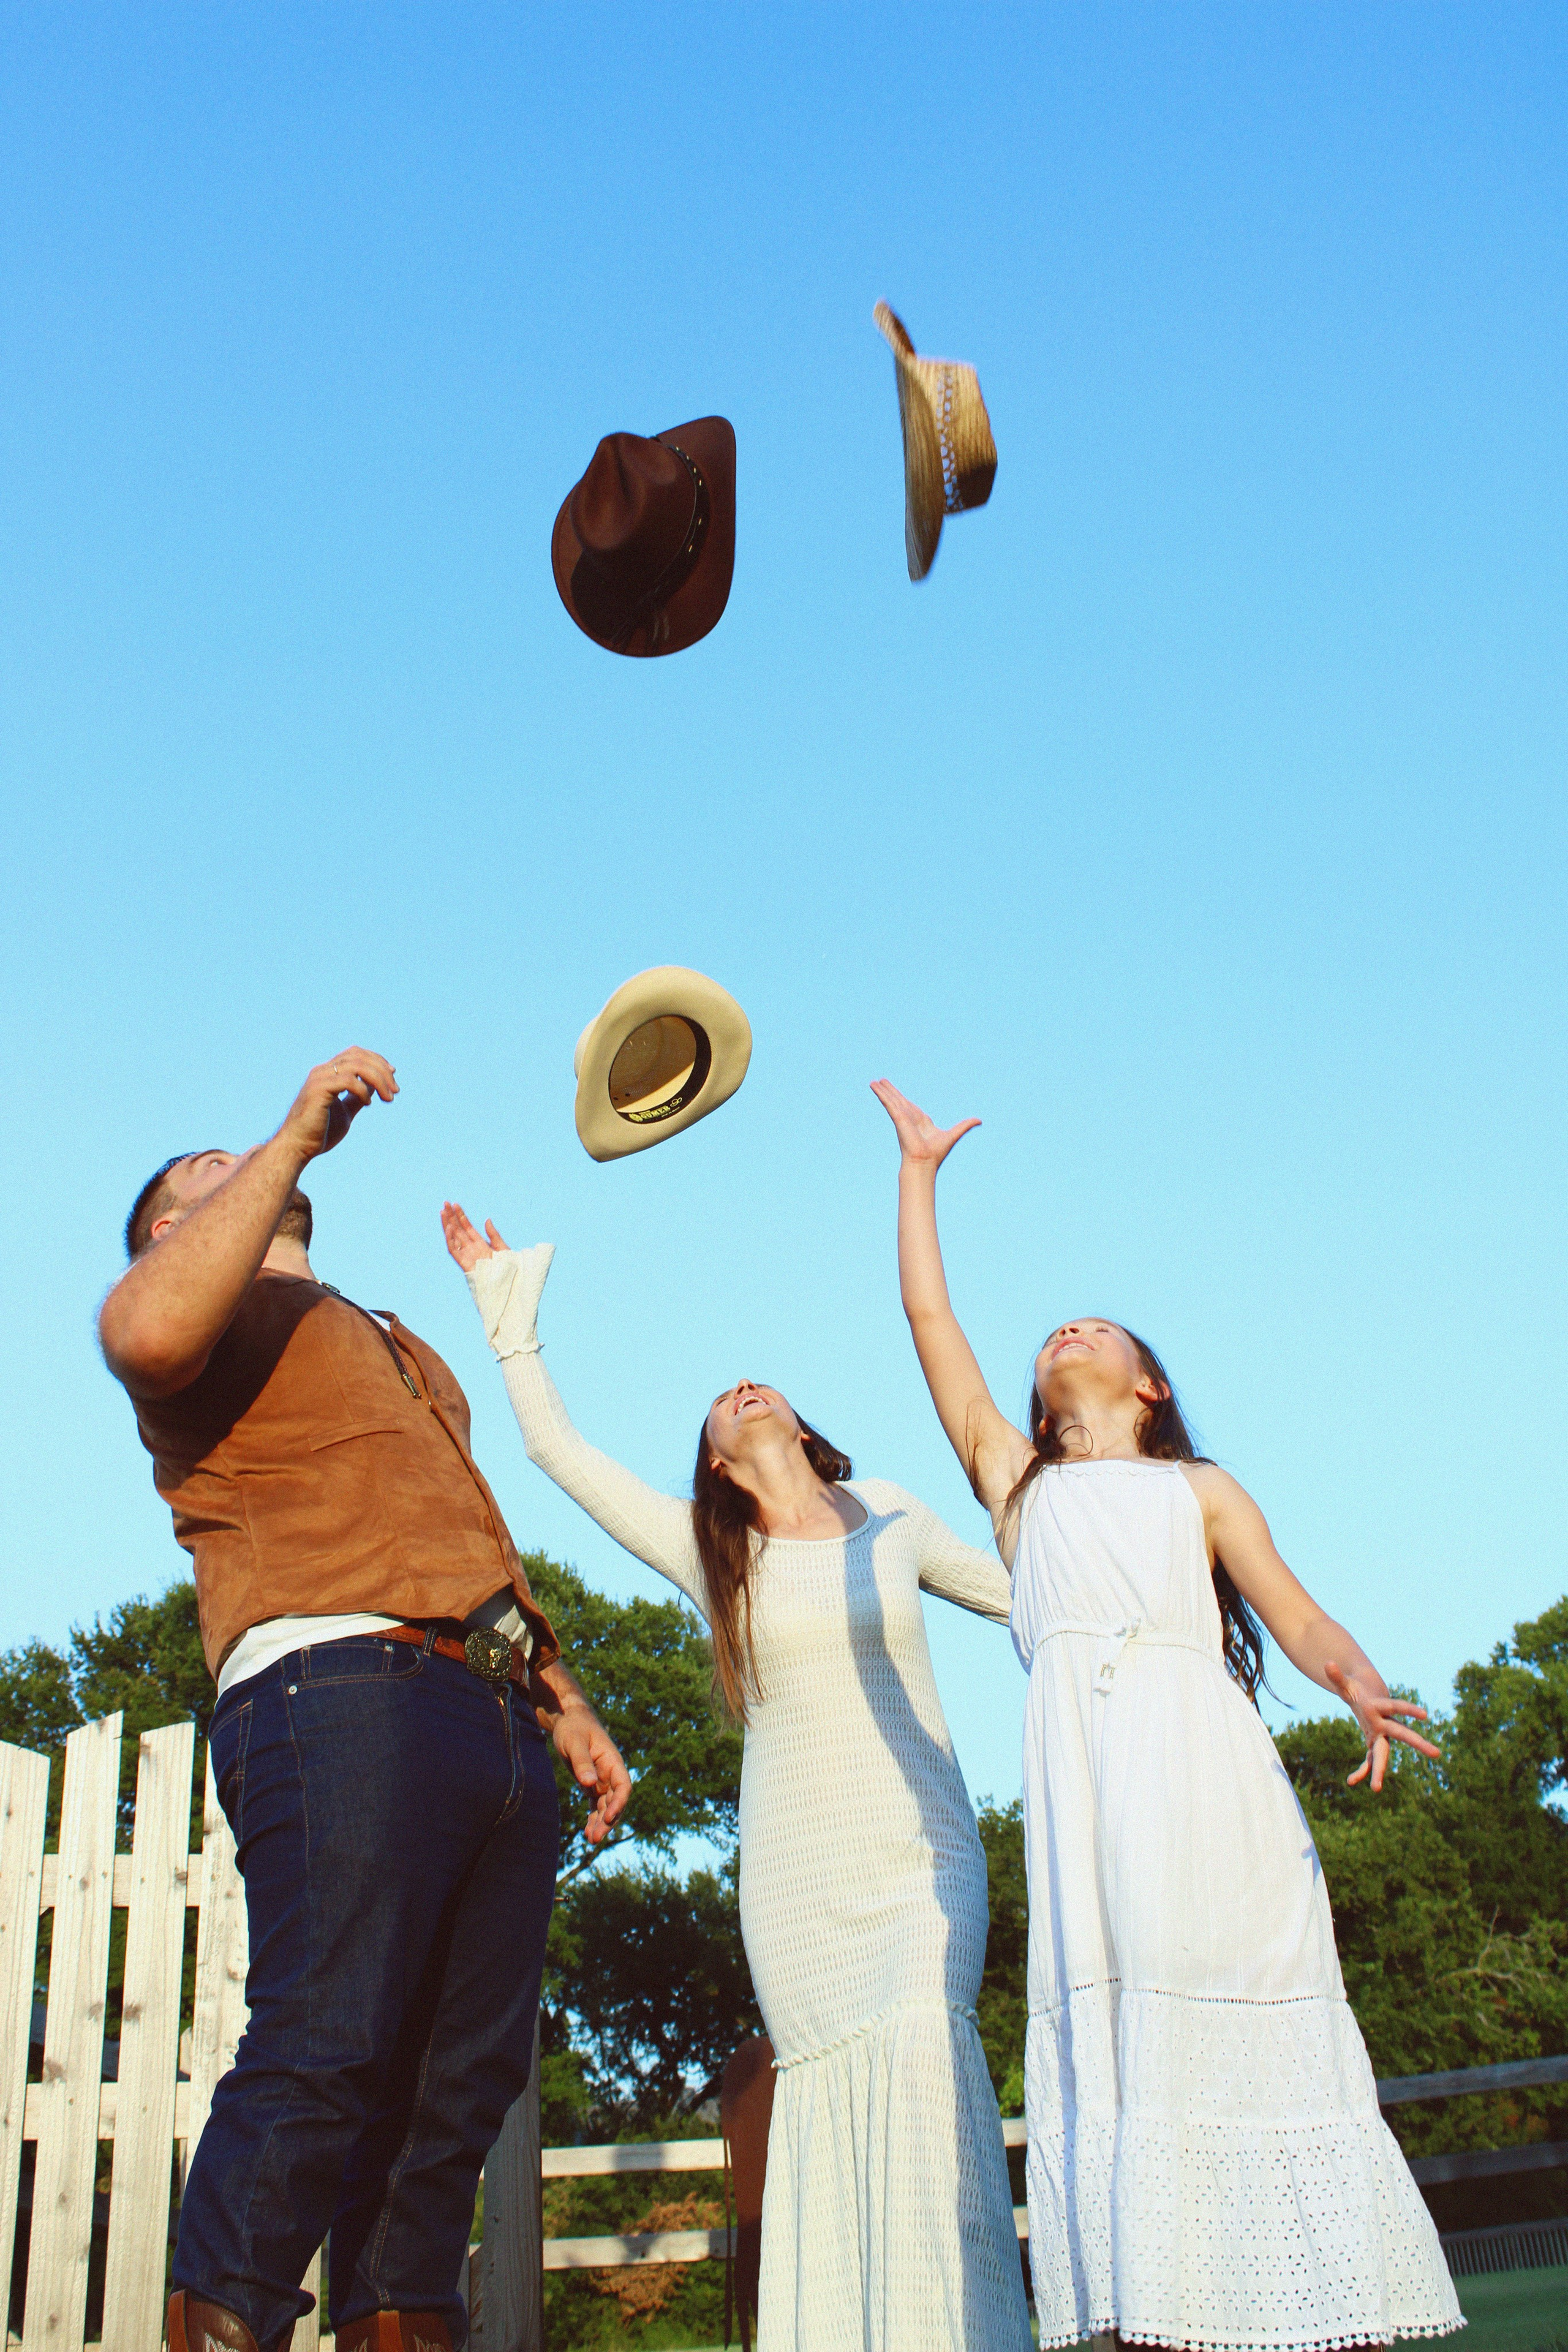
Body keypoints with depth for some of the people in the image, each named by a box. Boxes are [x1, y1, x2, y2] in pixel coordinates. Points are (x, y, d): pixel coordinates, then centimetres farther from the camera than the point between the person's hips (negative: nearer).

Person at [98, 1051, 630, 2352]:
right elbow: (149, 1331, -14)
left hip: (495, 1716, 8)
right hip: (342, 1686, -7)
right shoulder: (221, 1313, 13)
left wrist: (568, 1703, 27)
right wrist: (295, 1135, -8)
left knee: (465, 2075, 1)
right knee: (325, 2048, -18)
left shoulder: (403, 1350, 38)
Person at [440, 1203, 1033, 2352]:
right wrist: (512, 1316, 4)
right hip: (798, 1869, 1)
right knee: (831, 2081, -4)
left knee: (924, 2048, -19)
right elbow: (560, 1450, 4)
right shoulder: (709, 1553, 5)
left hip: (922, 1850, -1)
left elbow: (1021, 1592, 21)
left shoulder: (890, 1515, 7)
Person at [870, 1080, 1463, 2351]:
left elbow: (1298, 1616, 10)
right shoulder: (1020, 1483, 27)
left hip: (1206, 1764, -1)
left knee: (1254, 2040, -7)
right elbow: (931, 1319, 24)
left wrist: (1359, 1680, -12)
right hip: (1085, 1782, 1)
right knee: (1120, 2051, -7)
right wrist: (919, 1167, 29)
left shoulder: (1201, 1489, 24)